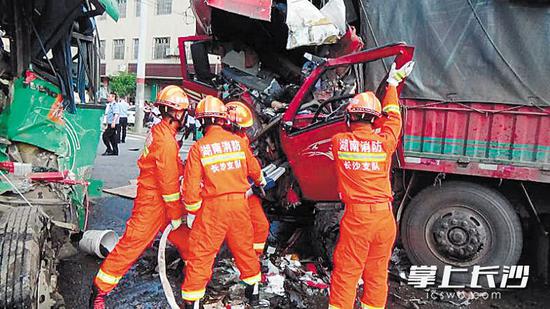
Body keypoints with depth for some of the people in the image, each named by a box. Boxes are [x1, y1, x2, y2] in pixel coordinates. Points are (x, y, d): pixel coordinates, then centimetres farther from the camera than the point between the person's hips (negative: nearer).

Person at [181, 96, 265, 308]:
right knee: (244, 247, 20)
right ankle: (253, 290, 37)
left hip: (212, 206, -3)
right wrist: (260, 181, 36)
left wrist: (191, 212, 5)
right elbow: (253, 169, 14)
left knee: (201, 254, 6)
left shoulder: (198, 148, -9)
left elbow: (191, 185, -10)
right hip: (239, 203, 4)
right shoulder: (238, 141, 0)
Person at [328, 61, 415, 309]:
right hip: (384, 216, 2)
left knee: (346, 273, 7)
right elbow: (392, 118, 15)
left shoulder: (339, 141, -6)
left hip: (356, 215, -2)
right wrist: (392, 85, 28)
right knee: (377, 274, 15)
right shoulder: (384, 142, -5)